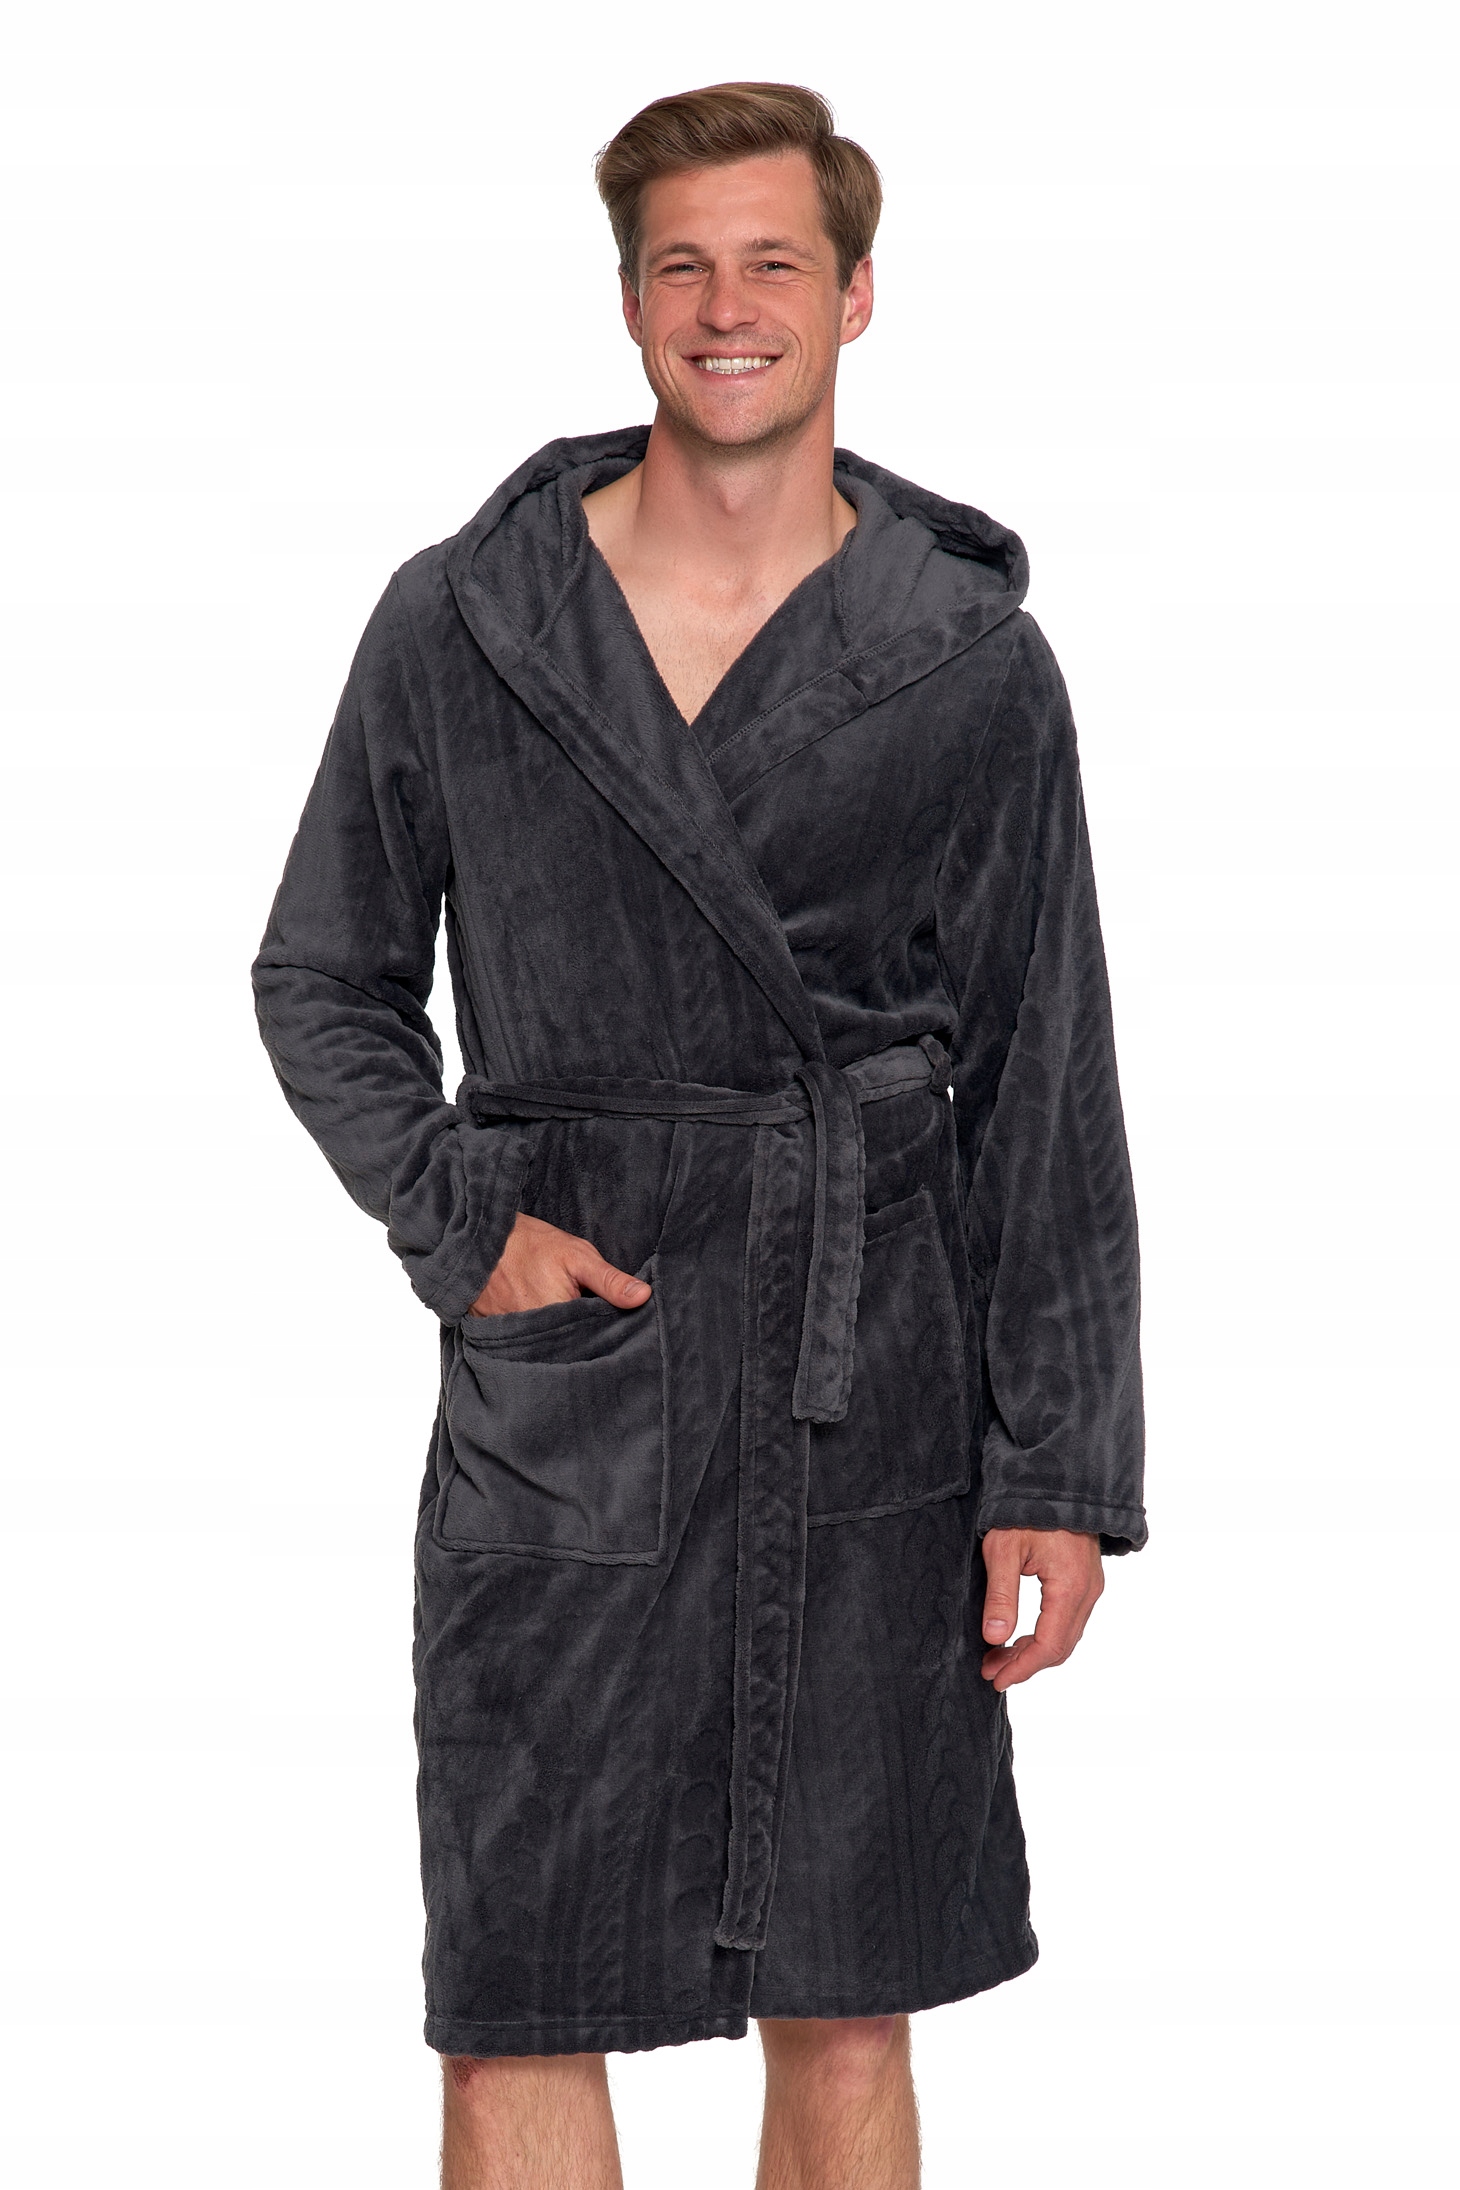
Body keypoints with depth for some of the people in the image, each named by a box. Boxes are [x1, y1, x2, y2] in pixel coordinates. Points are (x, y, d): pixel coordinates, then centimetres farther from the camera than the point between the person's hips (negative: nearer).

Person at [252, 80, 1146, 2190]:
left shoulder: (974, 662, 2)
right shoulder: (457, 624, 3)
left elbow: (1047, 1103, 3)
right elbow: (324, 980, 13)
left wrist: (1060, 1470, -1)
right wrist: (454, 1221, -4)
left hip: (873, 1426, 0)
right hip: (554, 1408, 0)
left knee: (844, 2013, 8)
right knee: (514, 2017, 2)